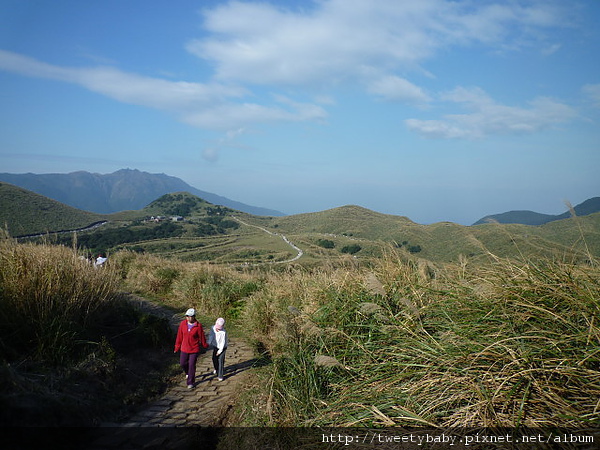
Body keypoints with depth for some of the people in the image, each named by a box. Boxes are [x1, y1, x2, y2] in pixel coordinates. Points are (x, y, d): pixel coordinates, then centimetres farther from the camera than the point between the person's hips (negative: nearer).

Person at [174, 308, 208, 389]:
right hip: (184, 348, 4)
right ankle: (188, 373, 44)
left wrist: (205, 345, 8)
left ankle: (190, 382, 17)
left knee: (192, 365, 1)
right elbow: (179, 336, 1)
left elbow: (202, 337, -5)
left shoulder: (198, 326, -17)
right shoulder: (183, 323, -8)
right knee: (182, 363, 11)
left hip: (194, 349, -3)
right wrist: (177, 347, 7)